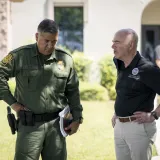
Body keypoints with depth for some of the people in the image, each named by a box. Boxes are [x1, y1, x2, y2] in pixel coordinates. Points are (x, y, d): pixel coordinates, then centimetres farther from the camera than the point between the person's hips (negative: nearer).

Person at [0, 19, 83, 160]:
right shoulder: (20, 56, -5)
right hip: (29, 124, -3)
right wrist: (12, 102, -7)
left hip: (56, 123, 3)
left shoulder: (66, 60, 4)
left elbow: (73, 91, 11)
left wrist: (77, 118, 9)